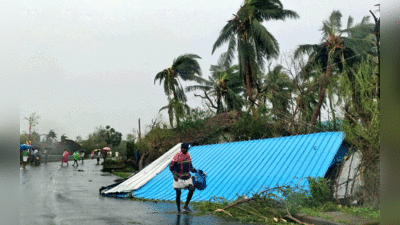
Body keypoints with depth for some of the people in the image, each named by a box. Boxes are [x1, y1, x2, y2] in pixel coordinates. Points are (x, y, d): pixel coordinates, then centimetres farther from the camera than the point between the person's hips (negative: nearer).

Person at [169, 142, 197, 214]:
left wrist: (195, 171, 10)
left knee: (192, 189, -13)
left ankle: (186, 206, 1)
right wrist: (174, 175, -19)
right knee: (178, 193, 0)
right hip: (178, 178, -5)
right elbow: (171, 167, -7)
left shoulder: (188, 155, 7)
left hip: (187, 177, 5)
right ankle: (178, 210, 15)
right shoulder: (177, 156, -12)